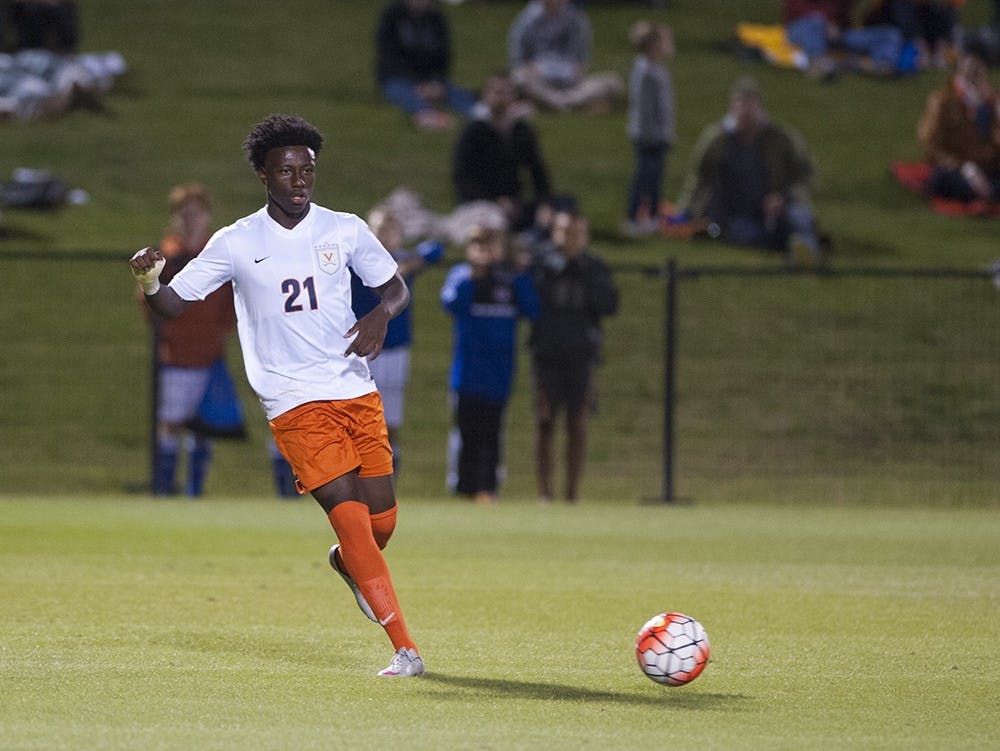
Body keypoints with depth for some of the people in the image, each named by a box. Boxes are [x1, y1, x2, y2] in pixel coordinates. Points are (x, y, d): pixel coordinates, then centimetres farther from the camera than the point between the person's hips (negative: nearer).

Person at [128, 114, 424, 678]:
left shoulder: (345, 229, 6)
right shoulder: (236, 244, 0)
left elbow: (396, 287, 16)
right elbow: (175, 304, 1)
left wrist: (382, 315, -6)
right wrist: (149, 282, -21)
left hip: (358, 392, 3)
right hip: (295, 402, -3)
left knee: (382, 520, 0)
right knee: (349, 513, -15)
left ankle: (346, 565, 39)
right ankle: (405, 648, -12)